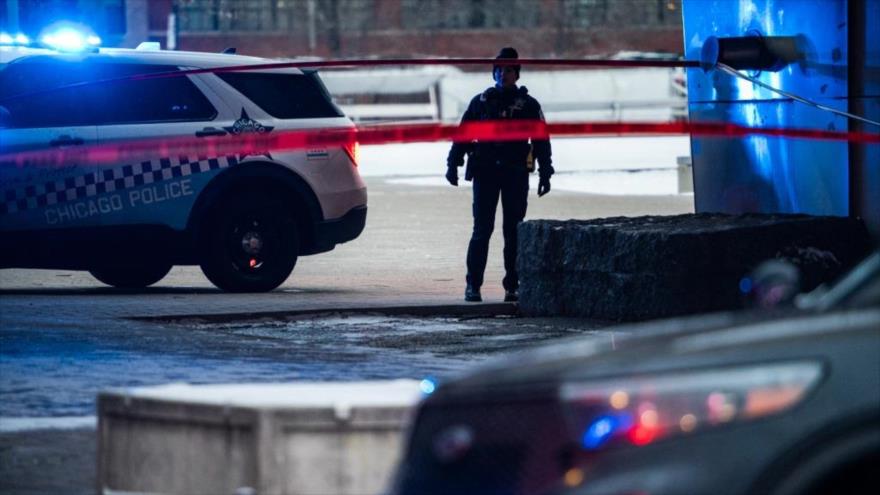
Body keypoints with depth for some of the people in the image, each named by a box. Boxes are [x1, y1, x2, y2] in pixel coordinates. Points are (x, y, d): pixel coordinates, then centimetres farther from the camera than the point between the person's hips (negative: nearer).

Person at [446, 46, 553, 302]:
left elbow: (541, 141, 6)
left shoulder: (528, 105, 6)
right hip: (485, 173, 0)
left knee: (513, 231, 2)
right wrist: (453, 164, 0)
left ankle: (512, 285, 7)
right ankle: (473, 284, -3)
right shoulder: (481, 102, 9)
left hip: (516, 175, 0)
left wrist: (545, 173, 0)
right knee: (482, 229, -4)